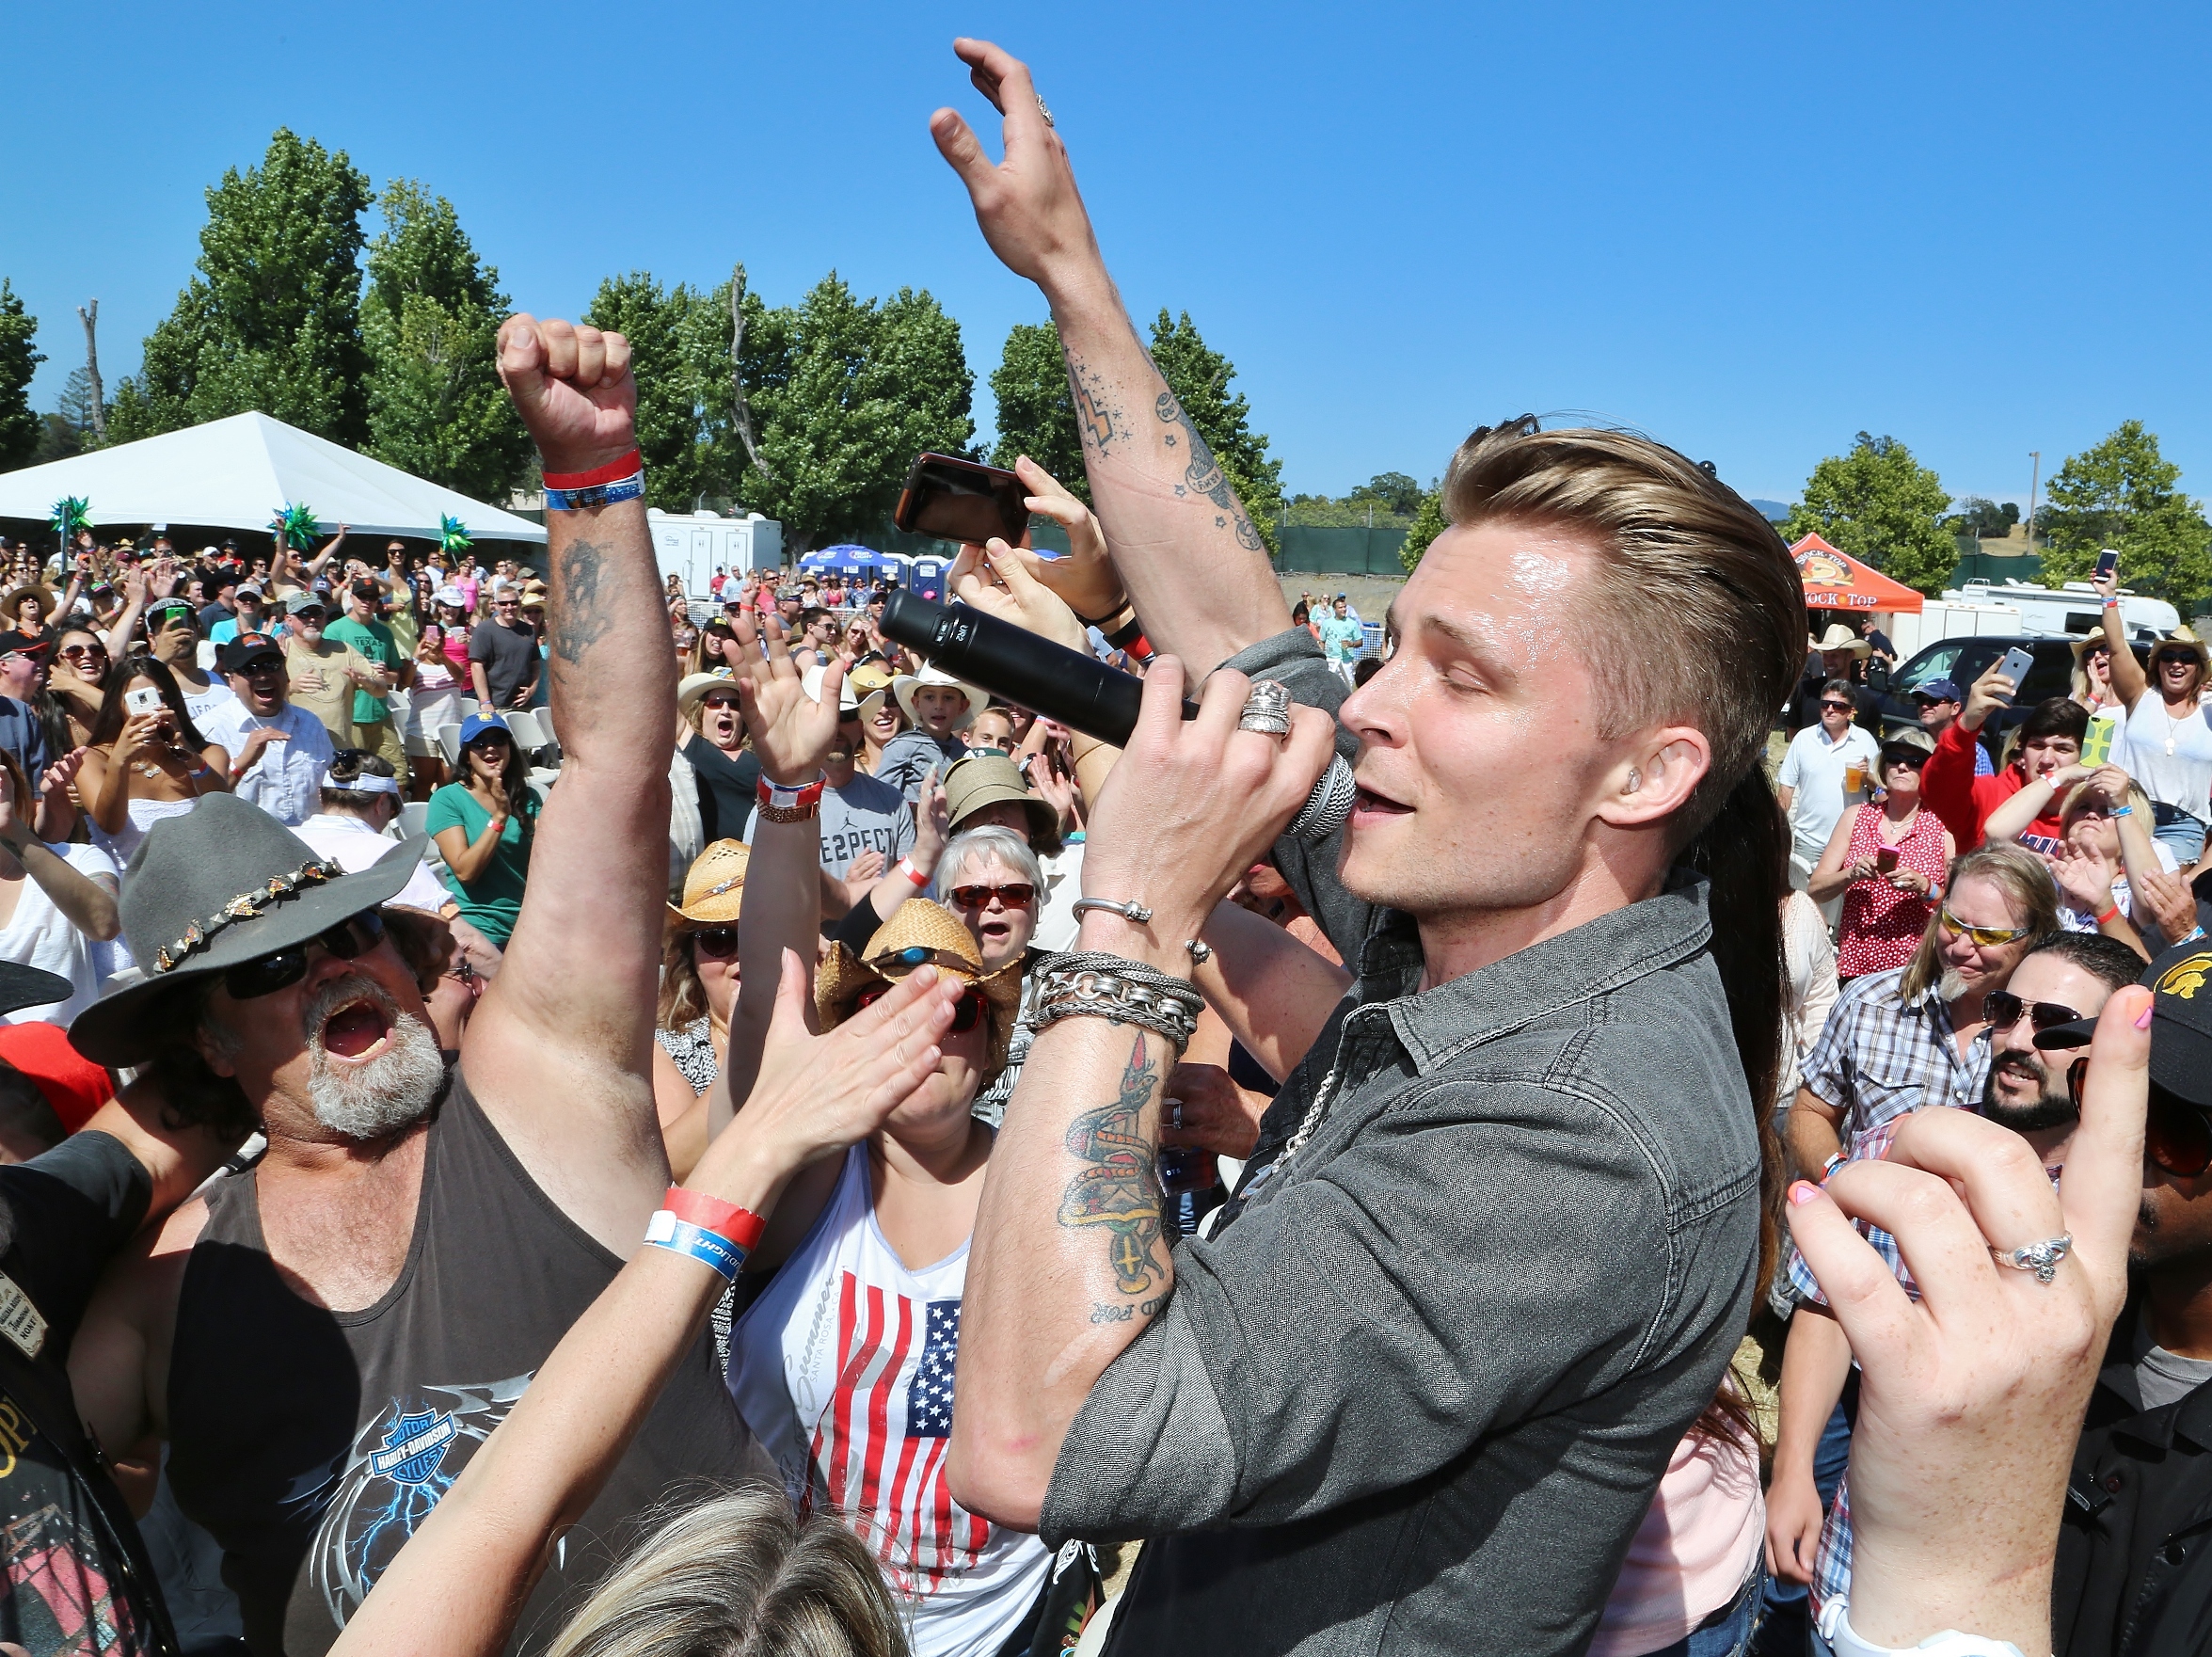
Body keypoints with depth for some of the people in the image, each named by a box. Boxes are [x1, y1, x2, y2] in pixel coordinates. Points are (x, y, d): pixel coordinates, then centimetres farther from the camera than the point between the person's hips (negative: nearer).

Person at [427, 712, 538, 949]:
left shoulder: (527, 797, 10)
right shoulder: (447, 799, -2)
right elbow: (465, 871, -11)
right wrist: (499, 816, -16)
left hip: (529, 919, 3)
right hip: (479, 924, -3)